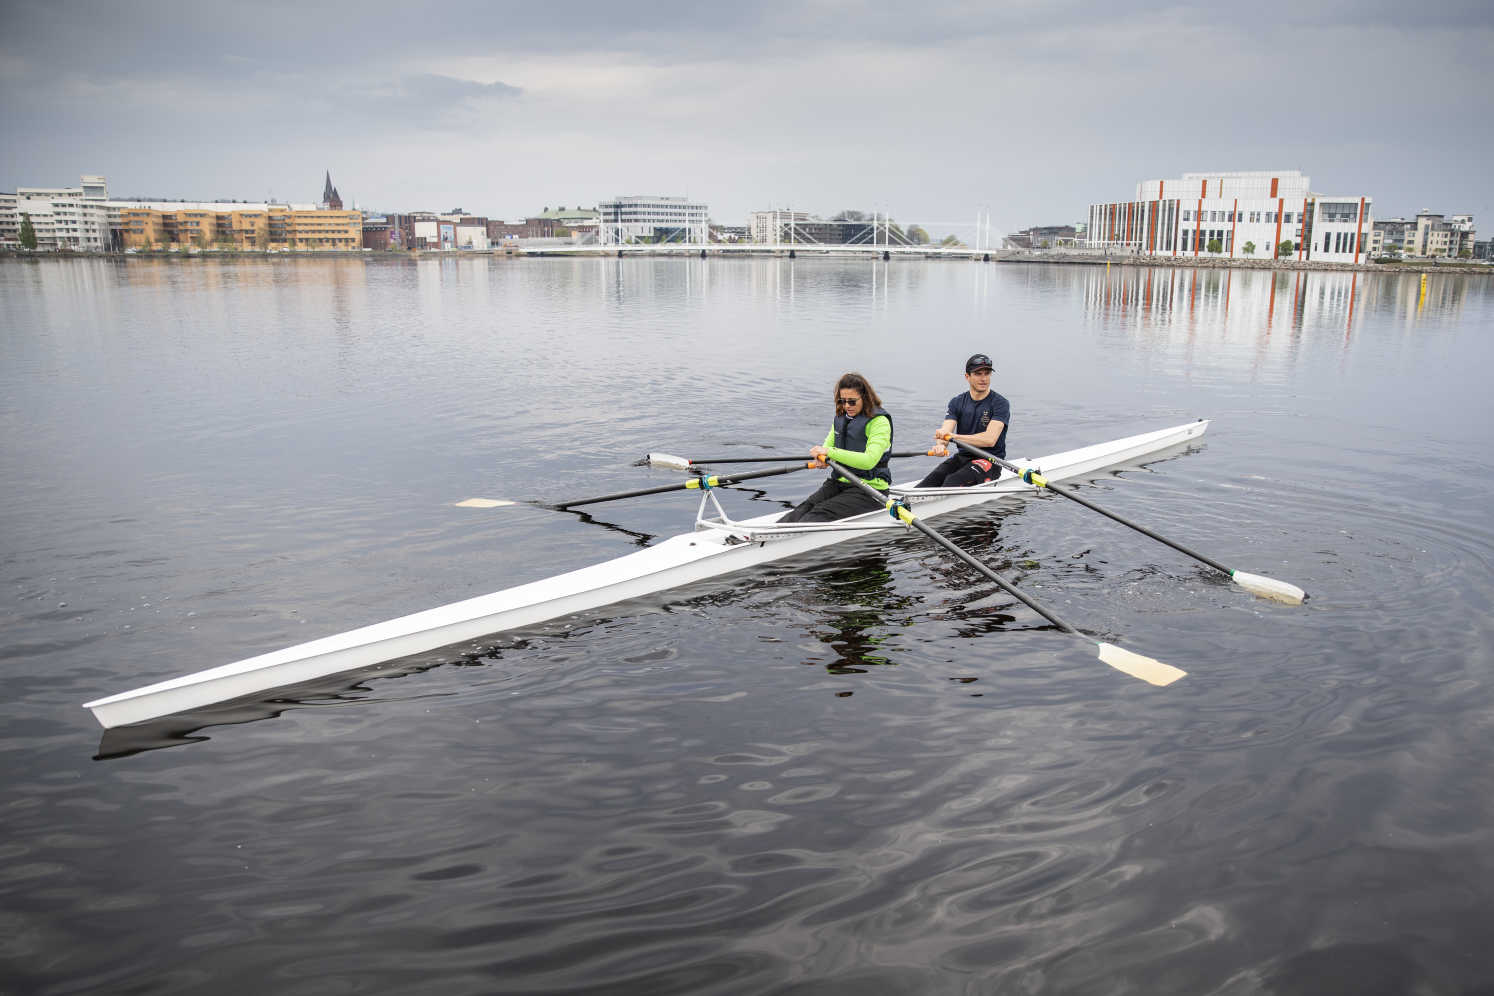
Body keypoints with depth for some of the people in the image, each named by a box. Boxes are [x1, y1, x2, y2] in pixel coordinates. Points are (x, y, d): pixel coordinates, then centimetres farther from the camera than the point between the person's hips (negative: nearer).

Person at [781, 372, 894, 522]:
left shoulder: (879, 421, -13)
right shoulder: (840, 417, 11)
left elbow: (869, 461, -26)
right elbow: (827, 446, 18)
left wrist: (831, 452, -28)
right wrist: (822, 458, -8)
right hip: (839, 482, 6)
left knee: (823, 512, -26)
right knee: (805, 507, -19)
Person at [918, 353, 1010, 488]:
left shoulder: (1000, 403, -6)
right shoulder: (957, 402, 9)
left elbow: (990, 439, -20)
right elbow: (944, 433, -6)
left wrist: (953, 436, -26)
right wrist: (940, 445, -32)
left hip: (989, 461, -4)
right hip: (962, 457, 4)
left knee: (953, 482, -32)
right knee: (933, 478, -25)